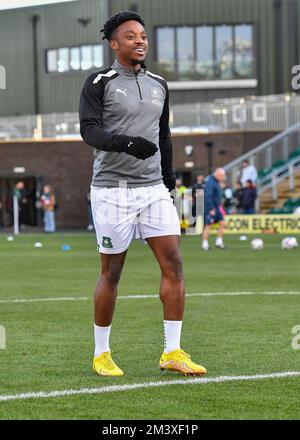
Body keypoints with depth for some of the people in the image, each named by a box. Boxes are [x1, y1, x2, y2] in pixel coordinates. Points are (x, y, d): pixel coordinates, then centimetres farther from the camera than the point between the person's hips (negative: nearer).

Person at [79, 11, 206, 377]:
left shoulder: (159, 86, 14)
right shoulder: (99, 83, -3)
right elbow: (89, 130, -15)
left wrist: (168, 177, 25)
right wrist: (127, 143, -31)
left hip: (153, 189, 5)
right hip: (112, 191, -5)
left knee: (173, 264, -5)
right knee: (111, 273, 1)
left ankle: (172, 352, 1)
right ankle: (101, 354, 14)